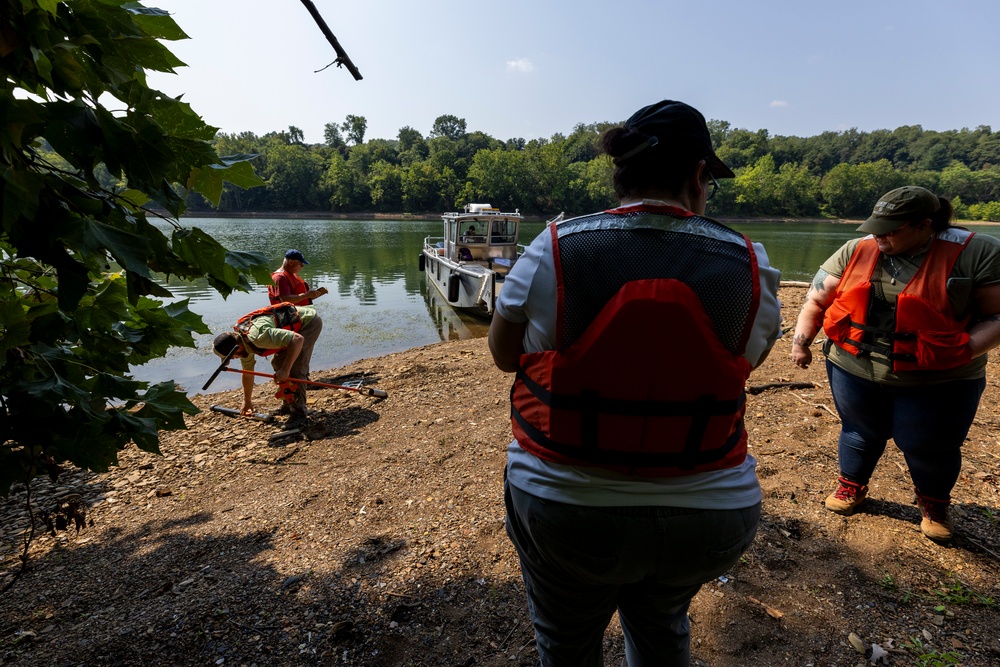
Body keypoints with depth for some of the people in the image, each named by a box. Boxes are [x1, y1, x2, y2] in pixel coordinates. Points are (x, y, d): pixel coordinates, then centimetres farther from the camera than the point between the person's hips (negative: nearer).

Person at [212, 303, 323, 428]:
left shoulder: (257, 336, -32)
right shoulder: (243, 343, 0)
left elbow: (297, 339, -38)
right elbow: (247, 373, 15)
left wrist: (285, 369, -34)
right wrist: (247, 402, 25)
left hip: (310, 322, -10)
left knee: (295, 368, -16)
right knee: (278, 363, 11)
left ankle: (299, 414, -7)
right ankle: (289, 406, 24)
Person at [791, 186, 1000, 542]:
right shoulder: (855, 251, -4)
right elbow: (816, 301, 1)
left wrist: (964, 351, -25)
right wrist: (801, 340, -8)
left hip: (938, 383, -1)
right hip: (853, 371, 2)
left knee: (929, 448, 14)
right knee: (860, 433, 19)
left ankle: (935, 503, 45)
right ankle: (852, 485, 45)